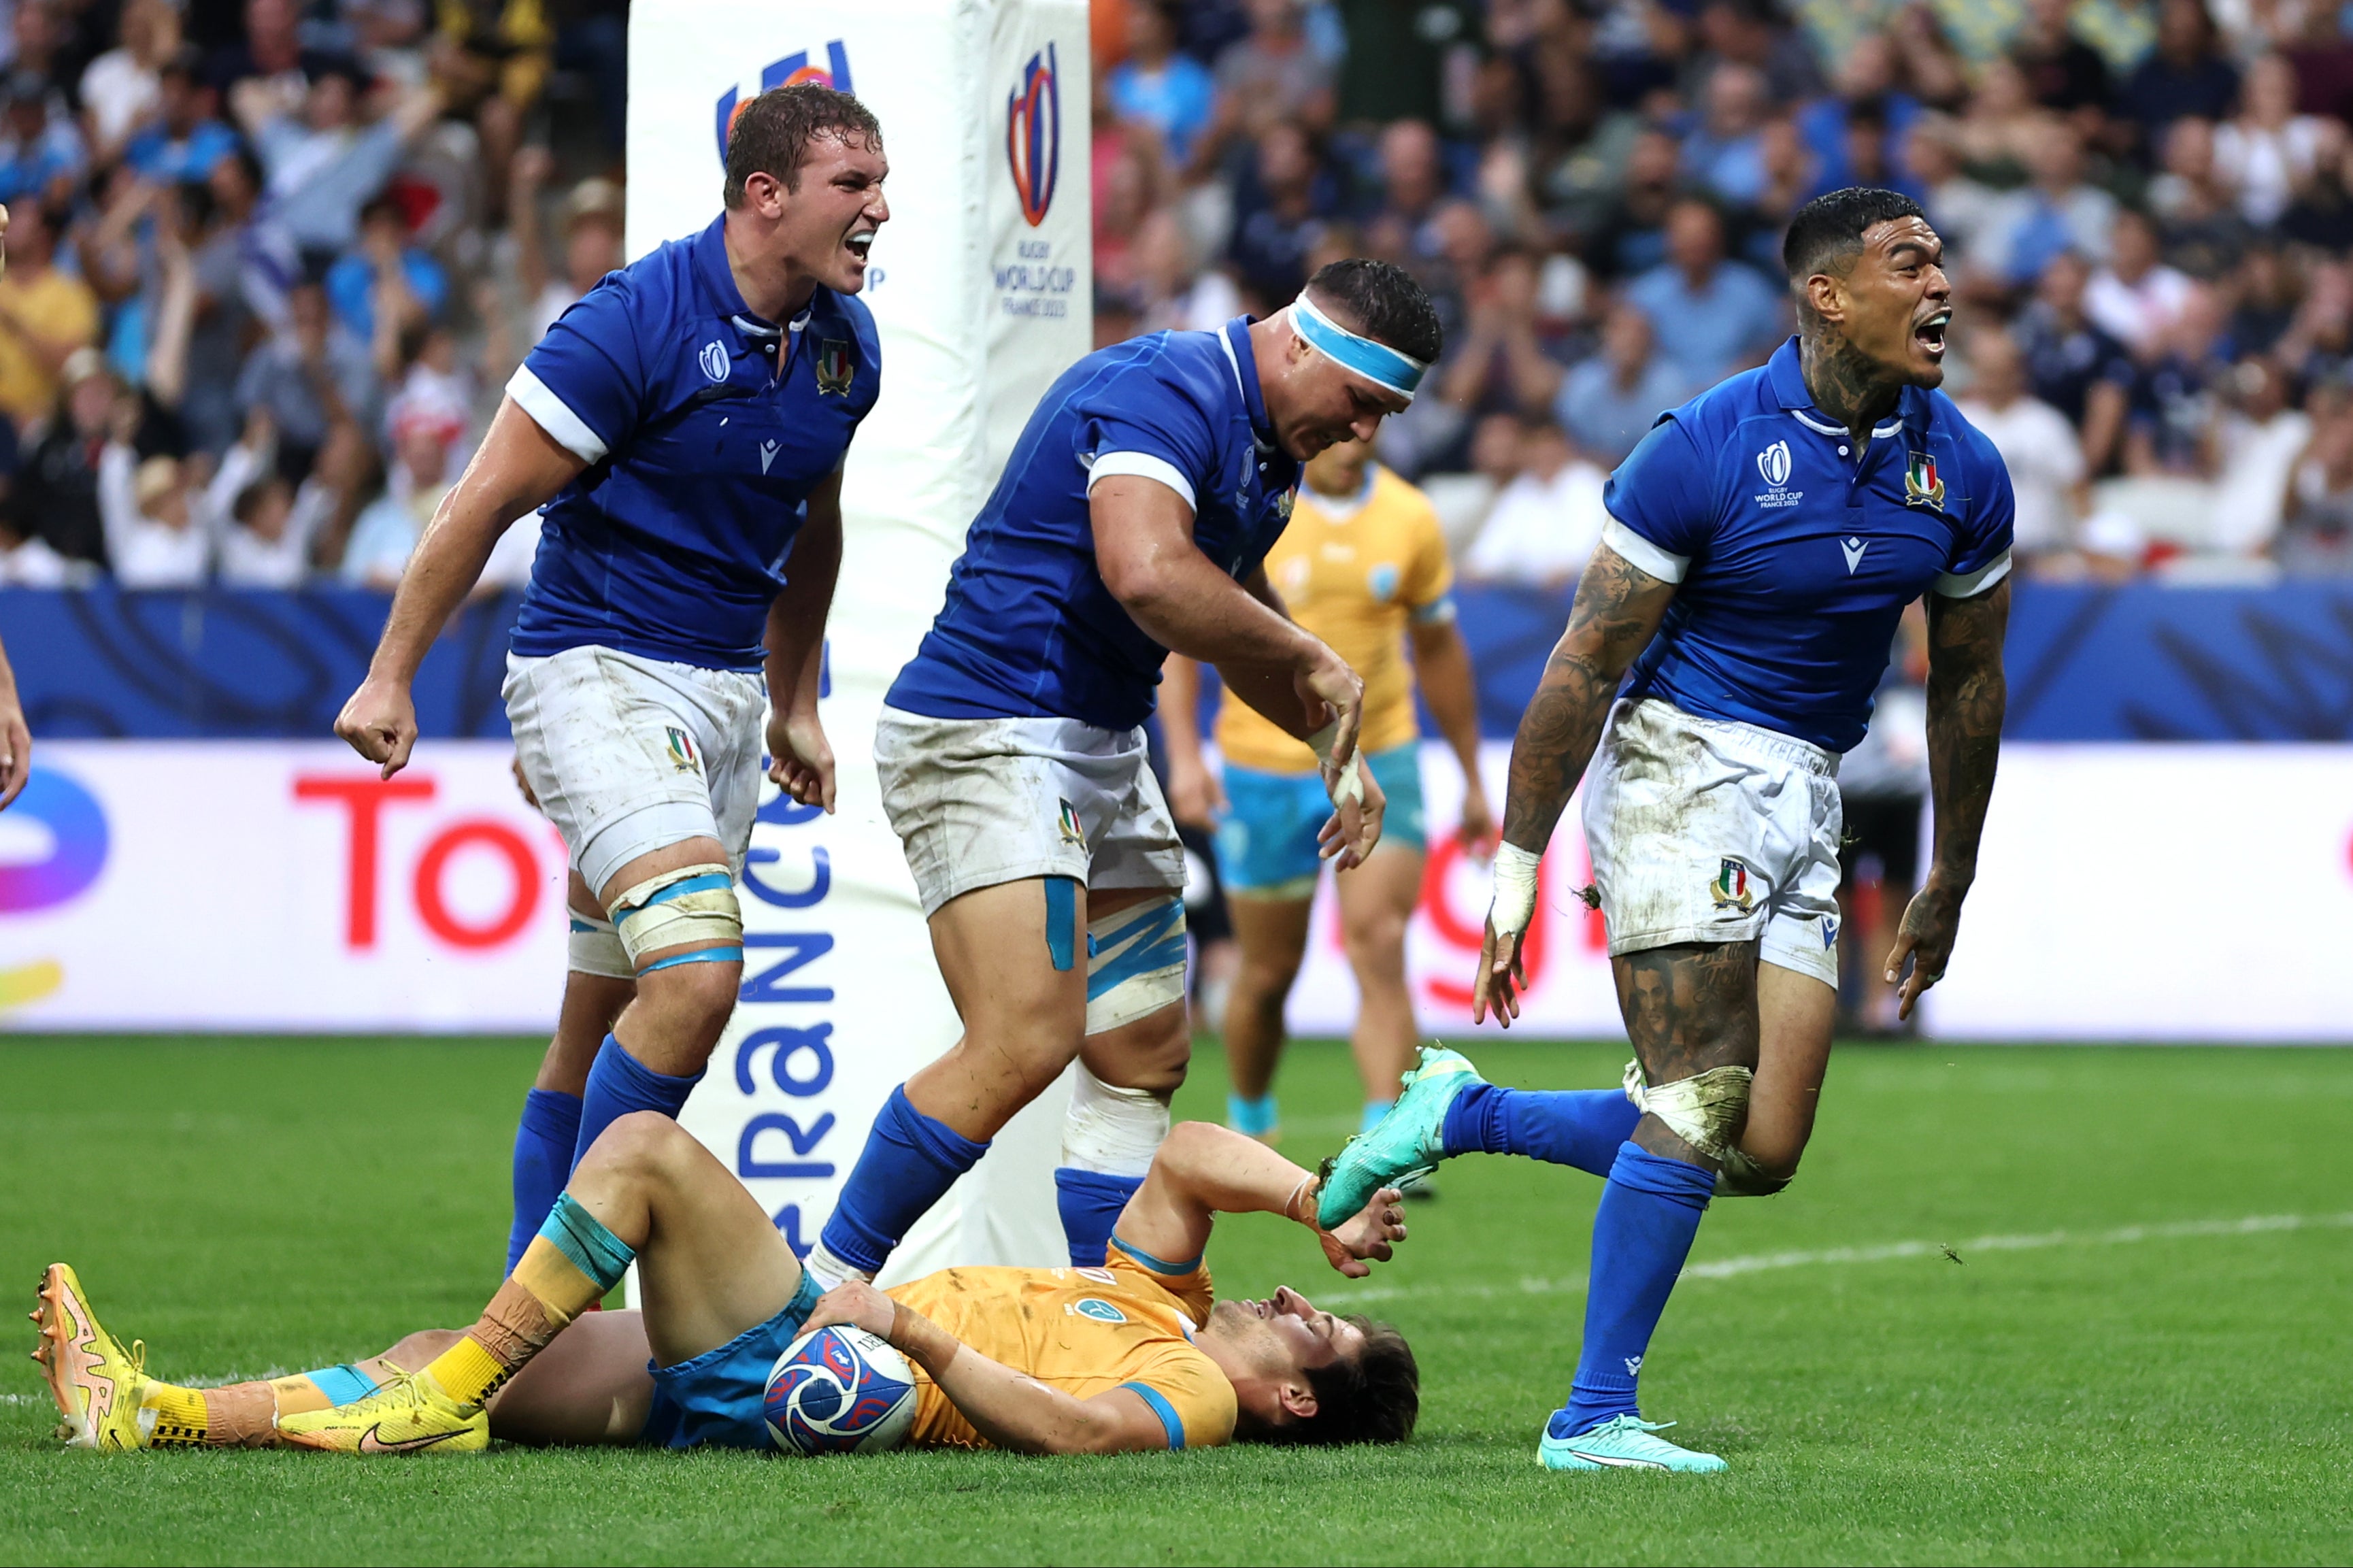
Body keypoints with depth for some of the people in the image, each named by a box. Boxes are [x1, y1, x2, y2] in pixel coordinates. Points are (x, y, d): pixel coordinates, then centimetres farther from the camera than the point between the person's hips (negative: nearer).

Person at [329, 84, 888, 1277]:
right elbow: (486, 499, -11)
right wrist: (390, 677, -9)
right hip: (597, 674, -7)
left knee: (606, 1033, 7)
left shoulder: (844, 343, 6)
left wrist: (794, 706, 26)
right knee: (696, 972, -22)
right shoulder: (637, 320, -17)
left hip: (724, 692, 7)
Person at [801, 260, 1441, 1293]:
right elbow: (1146, 572, -35)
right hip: (983, 737, -11)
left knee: (1146, 1058, 7)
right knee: (1026, 1045, -20)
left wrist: (1336, 752, 22)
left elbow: (1237, 619, 33)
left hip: (1104, 756, 11)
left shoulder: (1265, 450, 14)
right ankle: (828, 1291, -10)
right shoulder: (1164, 392, -18)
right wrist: (1316, 664, -22)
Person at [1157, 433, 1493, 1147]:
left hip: (1380, 761, 1)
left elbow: (1439, 651, 12)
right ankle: (1249, 1128, 33)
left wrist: (1473, 780, 16)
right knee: (1269, 974, 8)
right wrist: (1183, 755, -15)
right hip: (1265, 771, -1)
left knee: (1380, 947, -17)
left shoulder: (1410, 518, 1)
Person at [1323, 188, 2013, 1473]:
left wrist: (1948, 887, 19)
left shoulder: (1962, 473, 1)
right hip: (1678, 756, -6)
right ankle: (1593, 1417, -9)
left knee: (1763, 1152, -2)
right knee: (1701, 1109, -16)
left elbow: (1966, 677, 15)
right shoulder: (1704, 449, -15)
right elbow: (1585, 664, -10)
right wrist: (1517, 865, -10)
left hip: (1806, 792, 6)